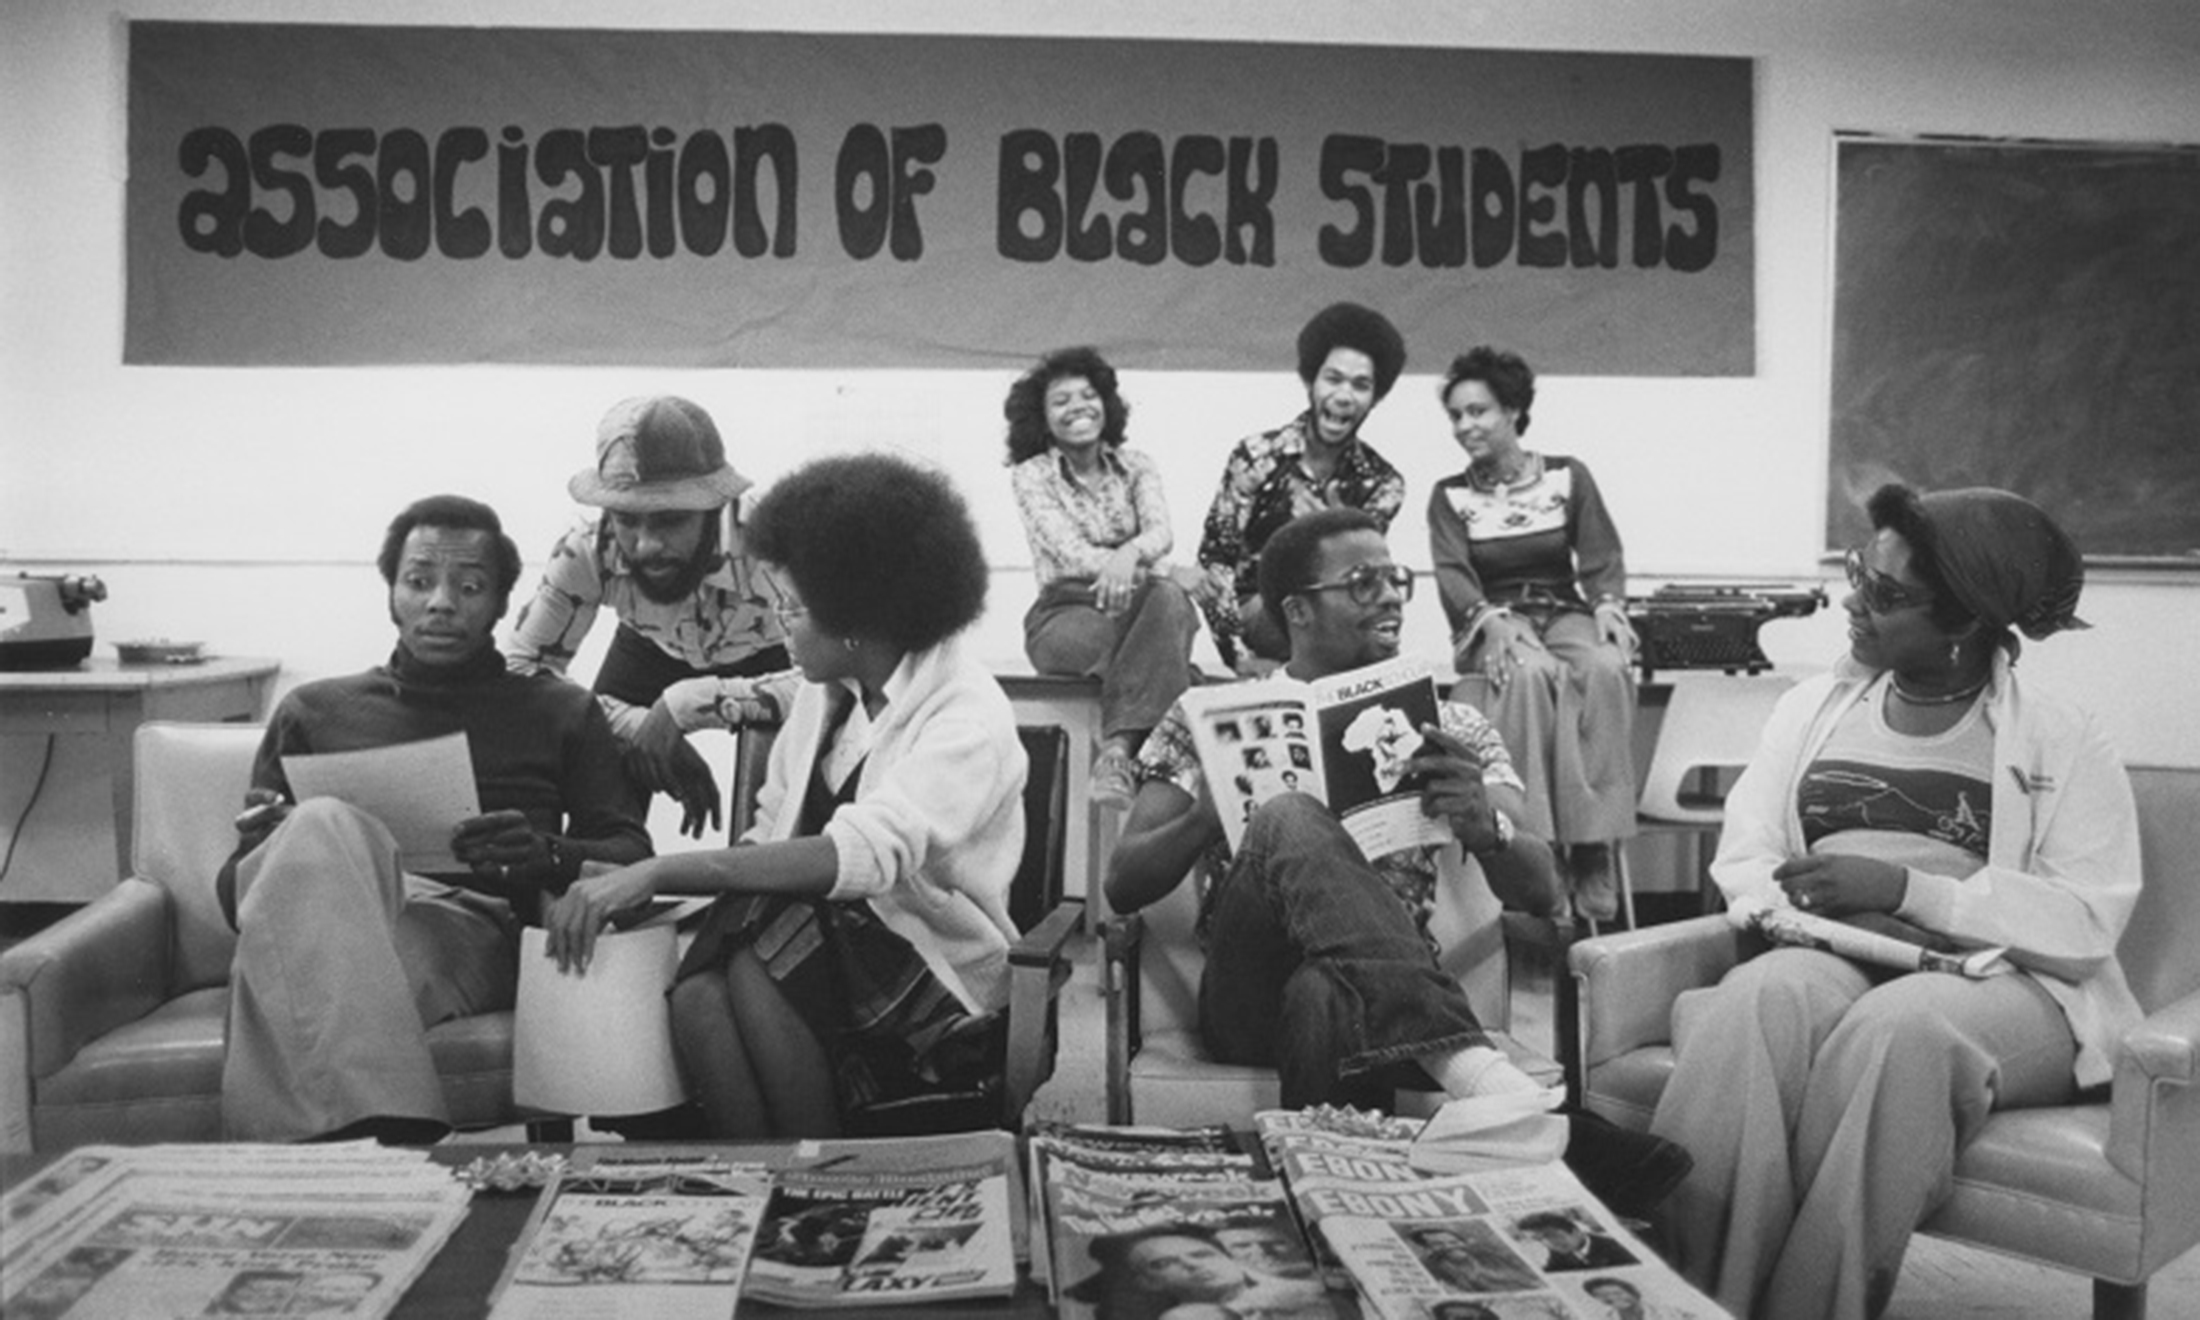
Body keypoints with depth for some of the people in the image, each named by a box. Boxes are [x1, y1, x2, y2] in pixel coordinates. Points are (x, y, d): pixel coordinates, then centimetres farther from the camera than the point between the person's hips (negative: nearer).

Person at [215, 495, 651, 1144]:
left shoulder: (559, 712, 24)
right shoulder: (312, 711, 27)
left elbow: (632, 856, 11)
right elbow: (234, 891, 23)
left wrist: (549, 856, -11)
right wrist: (254, 850, -3)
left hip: (474, 927, -2)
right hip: (317, 926, 2)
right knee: (325, 823, -35)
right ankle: (382, 1129, -51)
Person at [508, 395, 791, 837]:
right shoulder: (589, 552, -31)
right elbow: (525, 671, -21)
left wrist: (684, 704, -44)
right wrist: (643, 728, -35)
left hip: (765, 655, -2)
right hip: (652, 650, 2)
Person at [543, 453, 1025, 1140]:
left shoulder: (968, 717, -15)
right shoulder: (821, 691, 9)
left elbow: (857, 856, -30)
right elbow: (771, 835, 10)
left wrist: (659, 870, -35)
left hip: (942, 974, -5)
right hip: (819, 941, 5)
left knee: (759, 960, -31)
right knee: (697, 998, -27)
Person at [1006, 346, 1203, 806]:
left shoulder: (1135, 466, 12)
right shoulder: (1032, 475, 3)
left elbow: (1161, 532, -6)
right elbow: (1067, 554, -11)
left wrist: (1129, 554, -34)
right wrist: (1172, 574, -19)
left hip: (1136, 602, 3)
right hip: (1066, 615, -3)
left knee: (1167, 600, -34)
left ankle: (1117, 751, -43)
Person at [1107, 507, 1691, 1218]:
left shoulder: (1449, 728, 18)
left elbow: (1540, 893, 8)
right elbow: (1123, 886, 6)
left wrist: (1484, 827, -16)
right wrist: (1207, 814, -15)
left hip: (1392, 998, 0)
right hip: (1246, 996, 1)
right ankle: (1477, 1071, -45)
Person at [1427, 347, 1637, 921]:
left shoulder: (1568, 476, 12)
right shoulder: (1449, 496, 10)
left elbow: (1602, 555, 4)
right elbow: (1452, 575, -5)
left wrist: (1608, 605, -18)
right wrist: (1490, 619, -25)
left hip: (1566, 613, 1)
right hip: (1496, 623, -1)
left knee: (1607, 669, -34)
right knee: (1532, 673, -37)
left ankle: (1592, 847, -33)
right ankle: (1538, 846, -37)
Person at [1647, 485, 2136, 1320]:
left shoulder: (2063, 744, 5)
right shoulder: (1813, 706, 16)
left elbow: (2089, 923, -6)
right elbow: (1742, 861, 8)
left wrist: (1905, 887, -16)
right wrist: (1824, 907, -14)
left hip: (2004, 981, -2)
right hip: (1830, 955, 3)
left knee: (1895, 1028, -38)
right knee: (1755, 1000, -33)